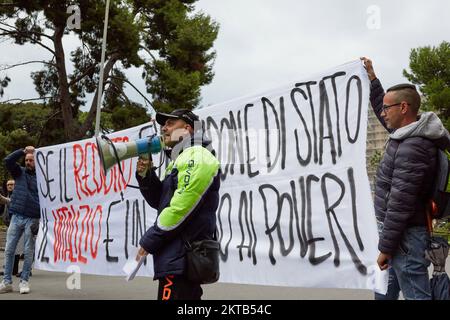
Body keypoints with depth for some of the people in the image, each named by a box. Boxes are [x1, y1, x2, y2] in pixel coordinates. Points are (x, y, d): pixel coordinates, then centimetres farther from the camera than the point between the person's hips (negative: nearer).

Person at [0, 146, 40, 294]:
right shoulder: (20, 172, 10)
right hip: (16, 217, 3)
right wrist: (23, 151, -7)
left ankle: (24, 281, 10)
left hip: (32, 219, -3)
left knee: (28, 252, 2)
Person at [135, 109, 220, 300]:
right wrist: (145, 175, 5)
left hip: (182, 259, -10)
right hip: (180, 256, 10)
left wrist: (148, 242, -10)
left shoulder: (197, 157, -10)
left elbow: (182, 208, -18)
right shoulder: (180, 160, 22)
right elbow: (160, 201, 22)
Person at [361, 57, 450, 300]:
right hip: (400, 230, 10)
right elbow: (382, 111, 28)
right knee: (384, 291, 21)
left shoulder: (412, 148, -23)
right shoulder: (407, 132, 6)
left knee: (415, 294, -4)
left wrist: (385, 247, -20)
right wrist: (371, 78, 28)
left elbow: (400, 204, -24)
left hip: (405, 235, -10)